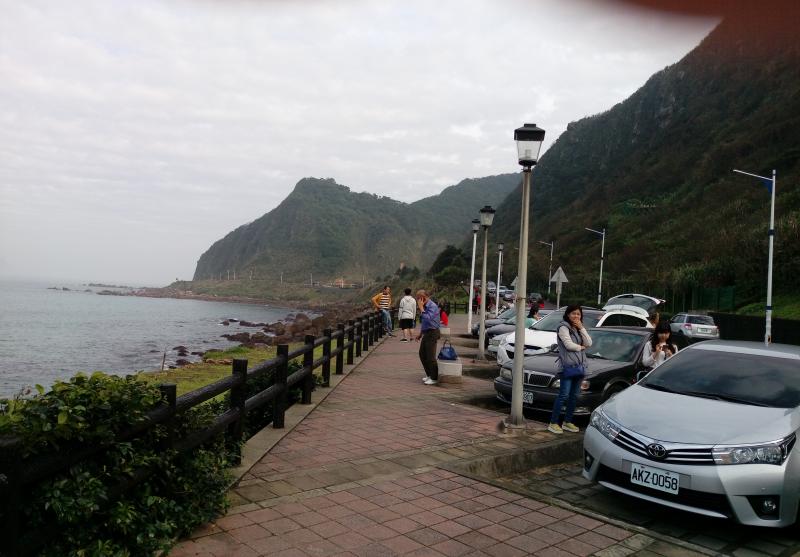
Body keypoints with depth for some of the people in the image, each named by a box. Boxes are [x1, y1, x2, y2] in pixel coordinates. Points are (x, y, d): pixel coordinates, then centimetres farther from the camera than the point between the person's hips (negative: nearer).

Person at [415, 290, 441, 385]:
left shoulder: (432, 306, -18)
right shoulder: (425, 306, 11)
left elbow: (427, 318, -31)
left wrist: (421, 308, -22)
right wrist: (420, 333, 22)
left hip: (432, 333, -10)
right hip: (426, 333, 10)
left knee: (430, 356, -5)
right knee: (422, 354, 15)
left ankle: (434, 378, 6)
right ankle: (429, 374, 27)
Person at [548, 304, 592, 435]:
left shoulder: (579, 329, 18)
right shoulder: (564, 327, -4)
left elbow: (589, 343, 6)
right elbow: (569, 345, -15)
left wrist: (581, 328, -1)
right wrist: (581, 347, 2)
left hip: (580, 366, 8)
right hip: (568, 366, -7)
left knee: (574, 396, 11)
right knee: (563, 395, -10)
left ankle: (567, 422, 22)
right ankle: (553, 423, -5)